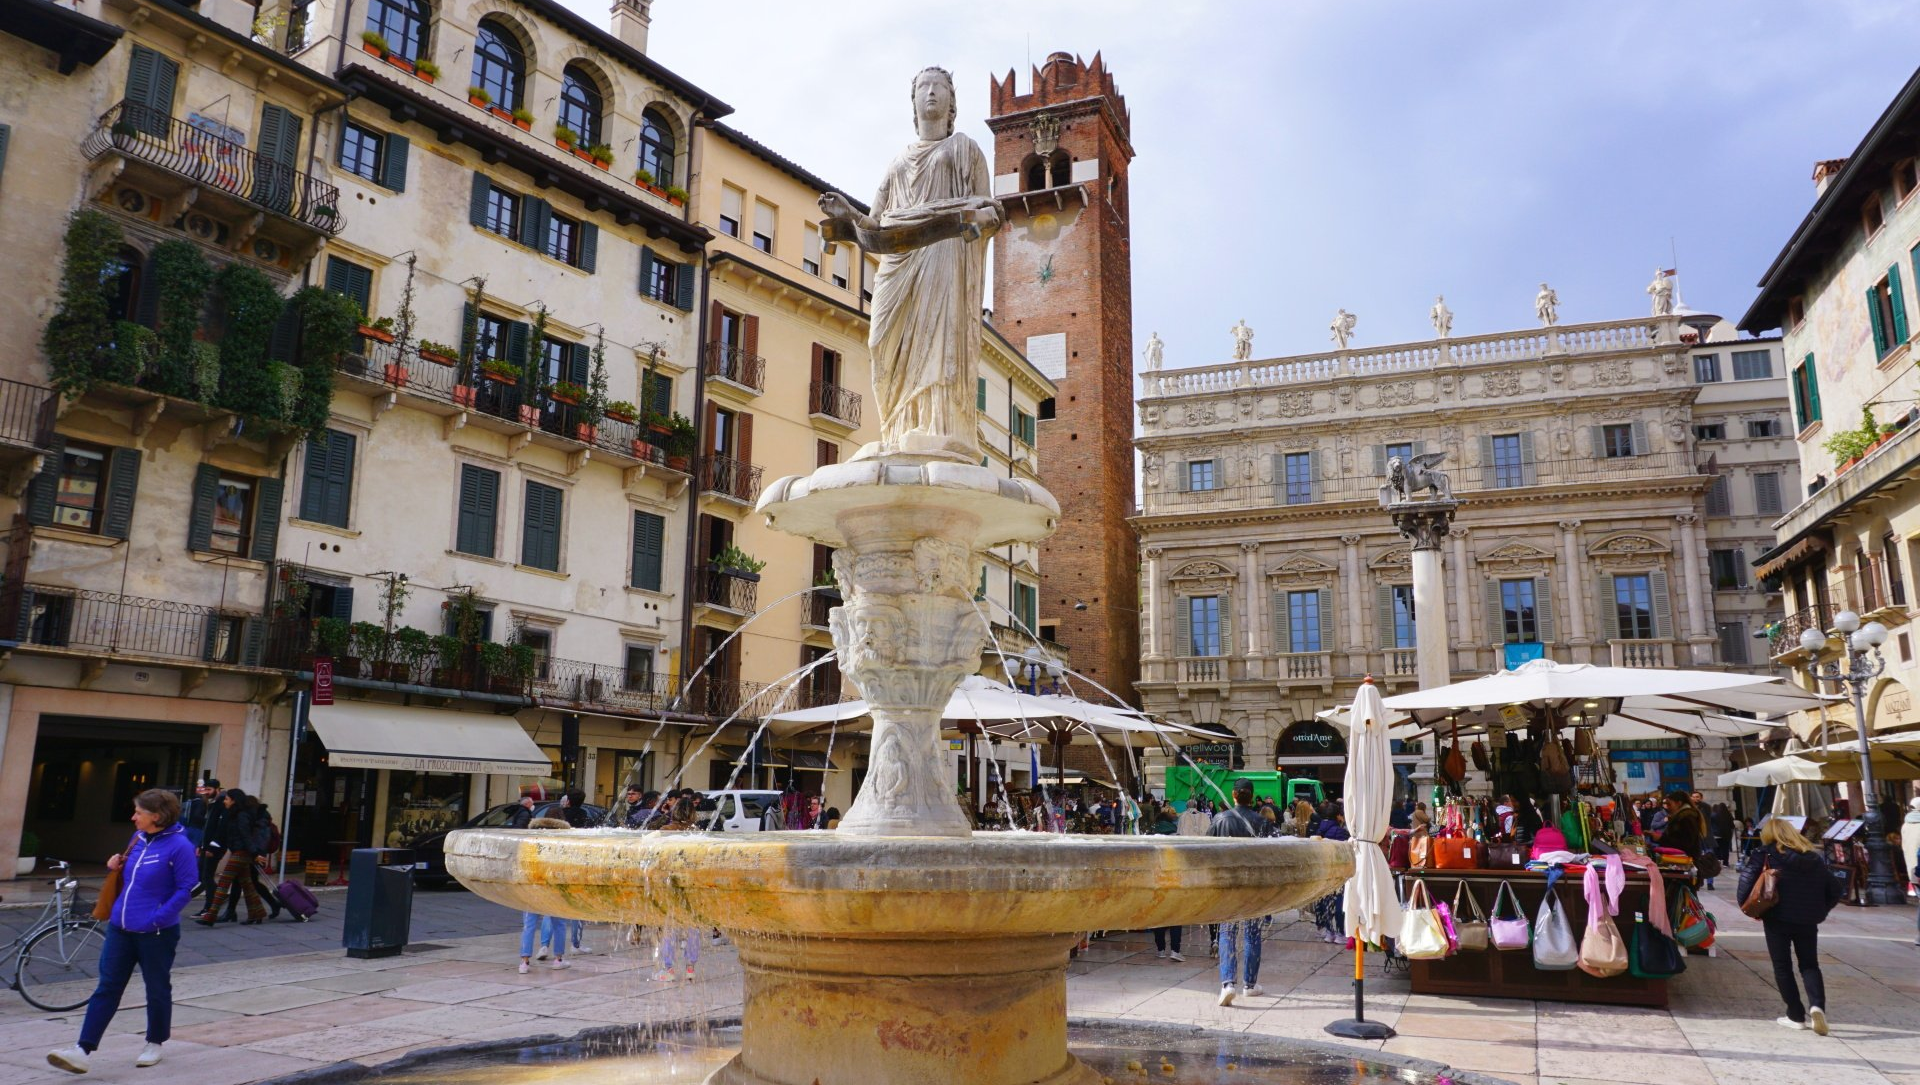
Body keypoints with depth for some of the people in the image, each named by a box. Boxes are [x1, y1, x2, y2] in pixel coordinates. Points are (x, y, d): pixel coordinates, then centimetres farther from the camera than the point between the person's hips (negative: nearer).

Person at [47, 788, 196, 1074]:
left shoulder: (178, 846, -15)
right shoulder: (137, 839, 8)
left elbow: (185, 889, -15)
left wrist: (158, 919, -20)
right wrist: (115, 867, 1)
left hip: (156, 933, -6)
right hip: (120, 928, 6)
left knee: (157, 990, 10)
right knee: (107, 988, 4)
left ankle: (154, 1044, 26)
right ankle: (83, 1051, 3)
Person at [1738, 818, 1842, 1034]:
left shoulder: (1764, 855, -6)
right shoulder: (1814, 858, 7)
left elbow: (1746, 882, -16)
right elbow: (1835, 890, 7)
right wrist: (1820, 911, 15)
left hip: (1777, 919, -3)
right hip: (1808, 921, 3)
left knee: (1782, 967, 9)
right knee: (1810, 965, 14)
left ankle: (1796, 1016, 10)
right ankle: (1817, 1005, -10)